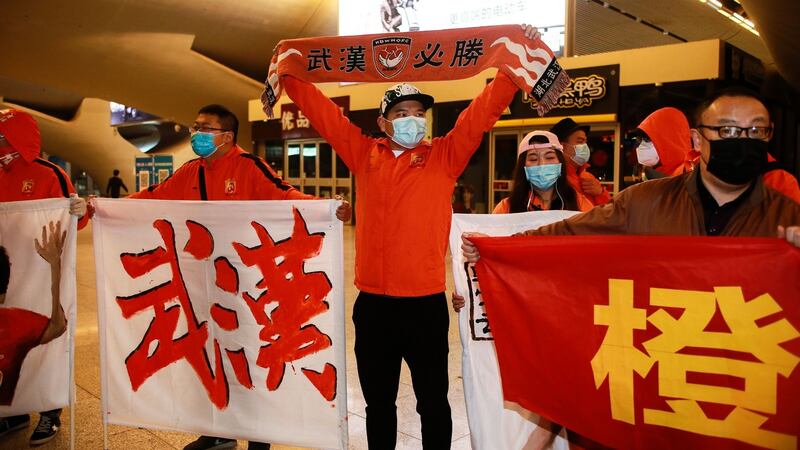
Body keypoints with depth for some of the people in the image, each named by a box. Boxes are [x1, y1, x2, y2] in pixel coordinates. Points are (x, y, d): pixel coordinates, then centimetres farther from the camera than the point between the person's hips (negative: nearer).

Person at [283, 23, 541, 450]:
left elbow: (483, 111, -2)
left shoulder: (444, 156, 3)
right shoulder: (364, 154, 7)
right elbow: (322, 111, 11)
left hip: (426, 303, -2)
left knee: (432, 404, 12)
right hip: (372, 303, 2)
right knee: (378, 403, 18)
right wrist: (290, 74, 10)